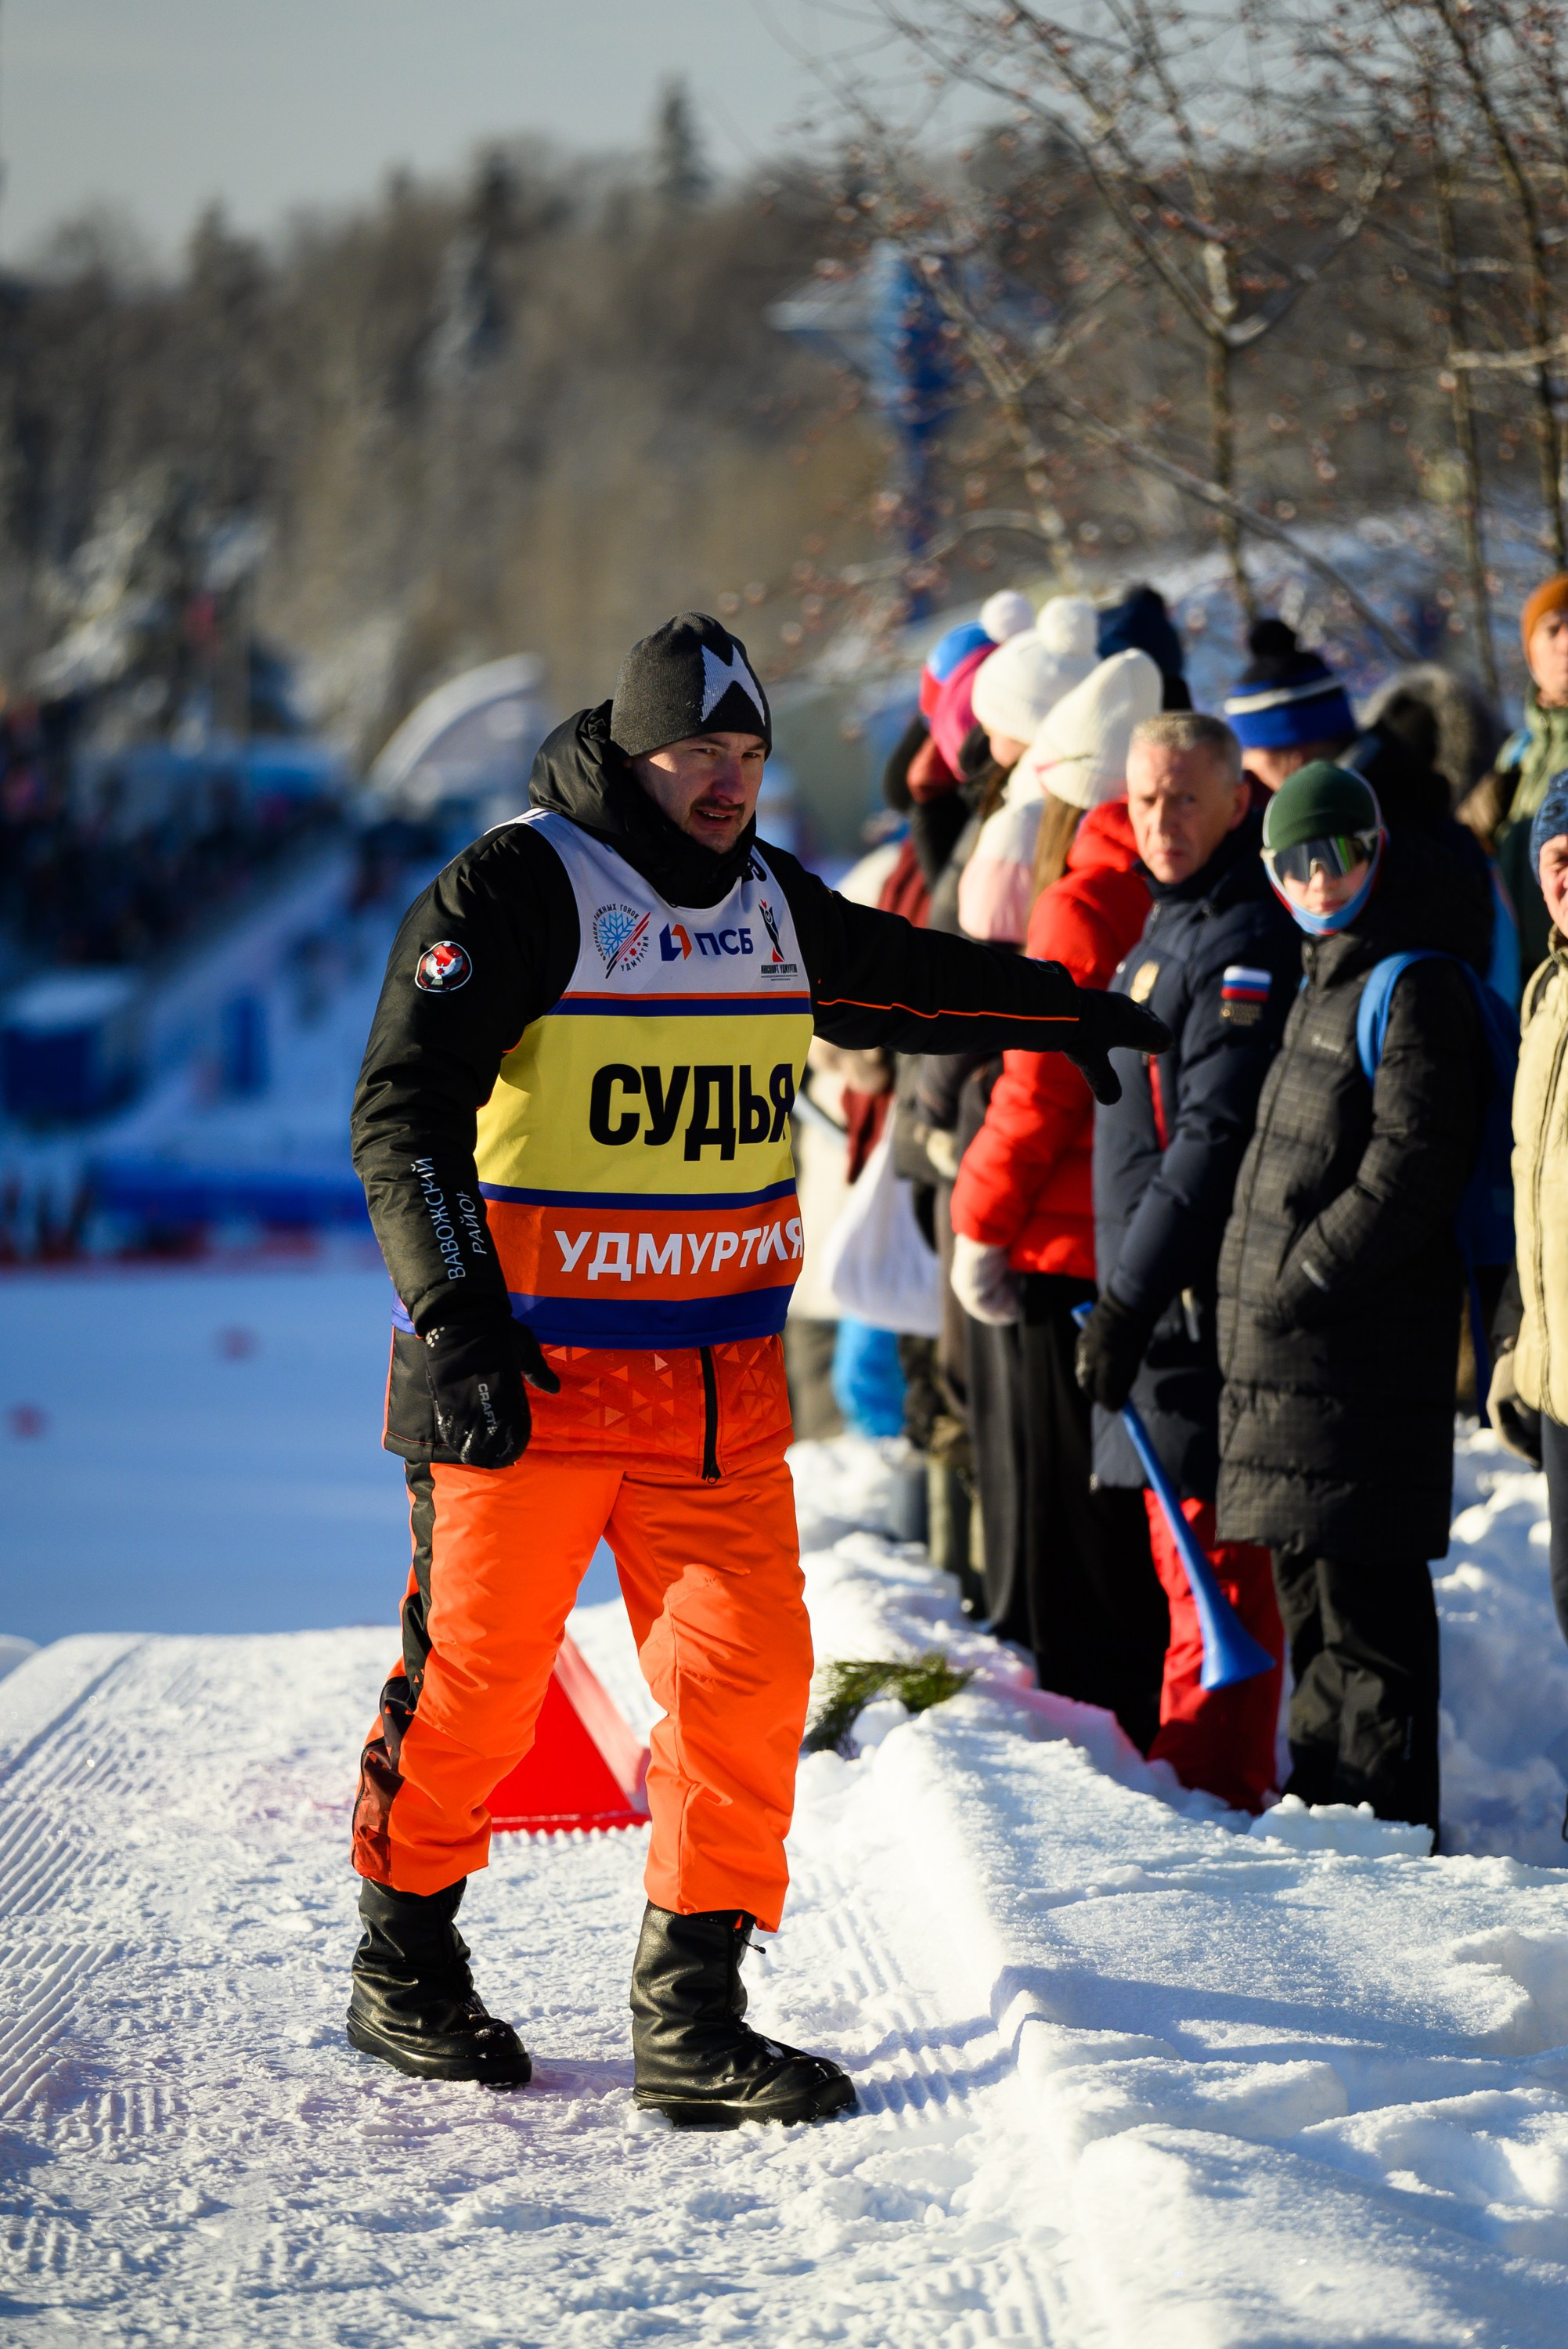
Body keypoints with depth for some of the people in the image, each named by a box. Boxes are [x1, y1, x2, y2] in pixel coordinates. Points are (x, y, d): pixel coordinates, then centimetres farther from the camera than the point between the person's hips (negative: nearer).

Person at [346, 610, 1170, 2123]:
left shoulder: (769, 904, 13)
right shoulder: (515, 890, -8)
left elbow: (908, 979, 34)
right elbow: (406, 1108, -14)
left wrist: (1076, 1018, 45)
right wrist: (454, 1312, -25)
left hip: (721, 1379, 5)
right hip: (526, 1373, -5)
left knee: (747, 1671, -5)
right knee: (473, 1683, 3)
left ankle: (691, 2012, 0)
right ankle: (405, 1964, 23)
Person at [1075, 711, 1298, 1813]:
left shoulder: (1244, 939, -14)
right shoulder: (1170, 925, 17)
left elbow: (1215, 1141, -21)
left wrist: (1130, 1298, -21)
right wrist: (1126, 1293, 22)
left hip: (1206, 1301, -10)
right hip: (1162, 1299, 10)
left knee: (1212, 1557, -7)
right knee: (1192, 1552, 15)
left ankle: (1210, 1780, -4)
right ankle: (1203, 1781, 23)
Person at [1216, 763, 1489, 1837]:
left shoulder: (1416, 990, -11)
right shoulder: (1325, 986, 19)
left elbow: (1407, 1174, -19)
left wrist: (1303, 1285, -17)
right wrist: (1253, 1301, 17)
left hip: (1366, 1348, -10)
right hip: (1288, 1345, 10)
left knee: (1366, 1585, -7)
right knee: (1309, 1577, 16)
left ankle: (1384, 1808, -3)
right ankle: (1325, 1787, 25)